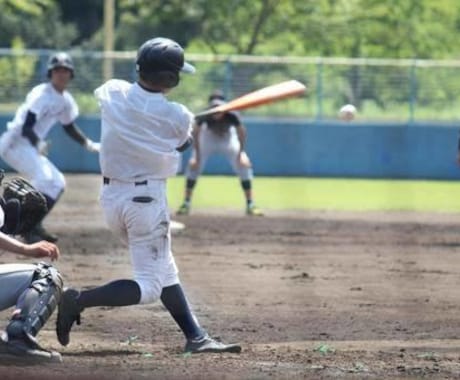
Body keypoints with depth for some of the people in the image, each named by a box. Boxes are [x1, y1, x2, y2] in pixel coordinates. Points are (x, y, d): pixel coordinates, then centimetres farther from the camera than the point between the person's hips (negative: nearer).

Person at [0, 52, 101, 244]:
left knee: (57, 182, 13)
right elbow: (26, 127, -24)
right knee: (45, 179, -26)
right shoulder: (41, 94, -17)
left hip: (31, 147, 10)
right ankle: (29, 228, -24)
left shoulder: (65, 100, 9)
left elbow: (69, 127, 25)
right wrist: (38, 143, -41)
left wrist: (88, 144, 16)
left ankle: (34, 226, 19)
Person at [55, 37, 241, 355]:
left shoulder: (111, 93, -6)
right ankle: (79, 301, -18)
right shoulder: (178, 117, -16)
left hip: (111, 196, 7)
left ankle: (196, 337, 18)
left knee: (165, 271, 19)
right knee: (150, 287, -1)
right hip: (147, 199, -7)